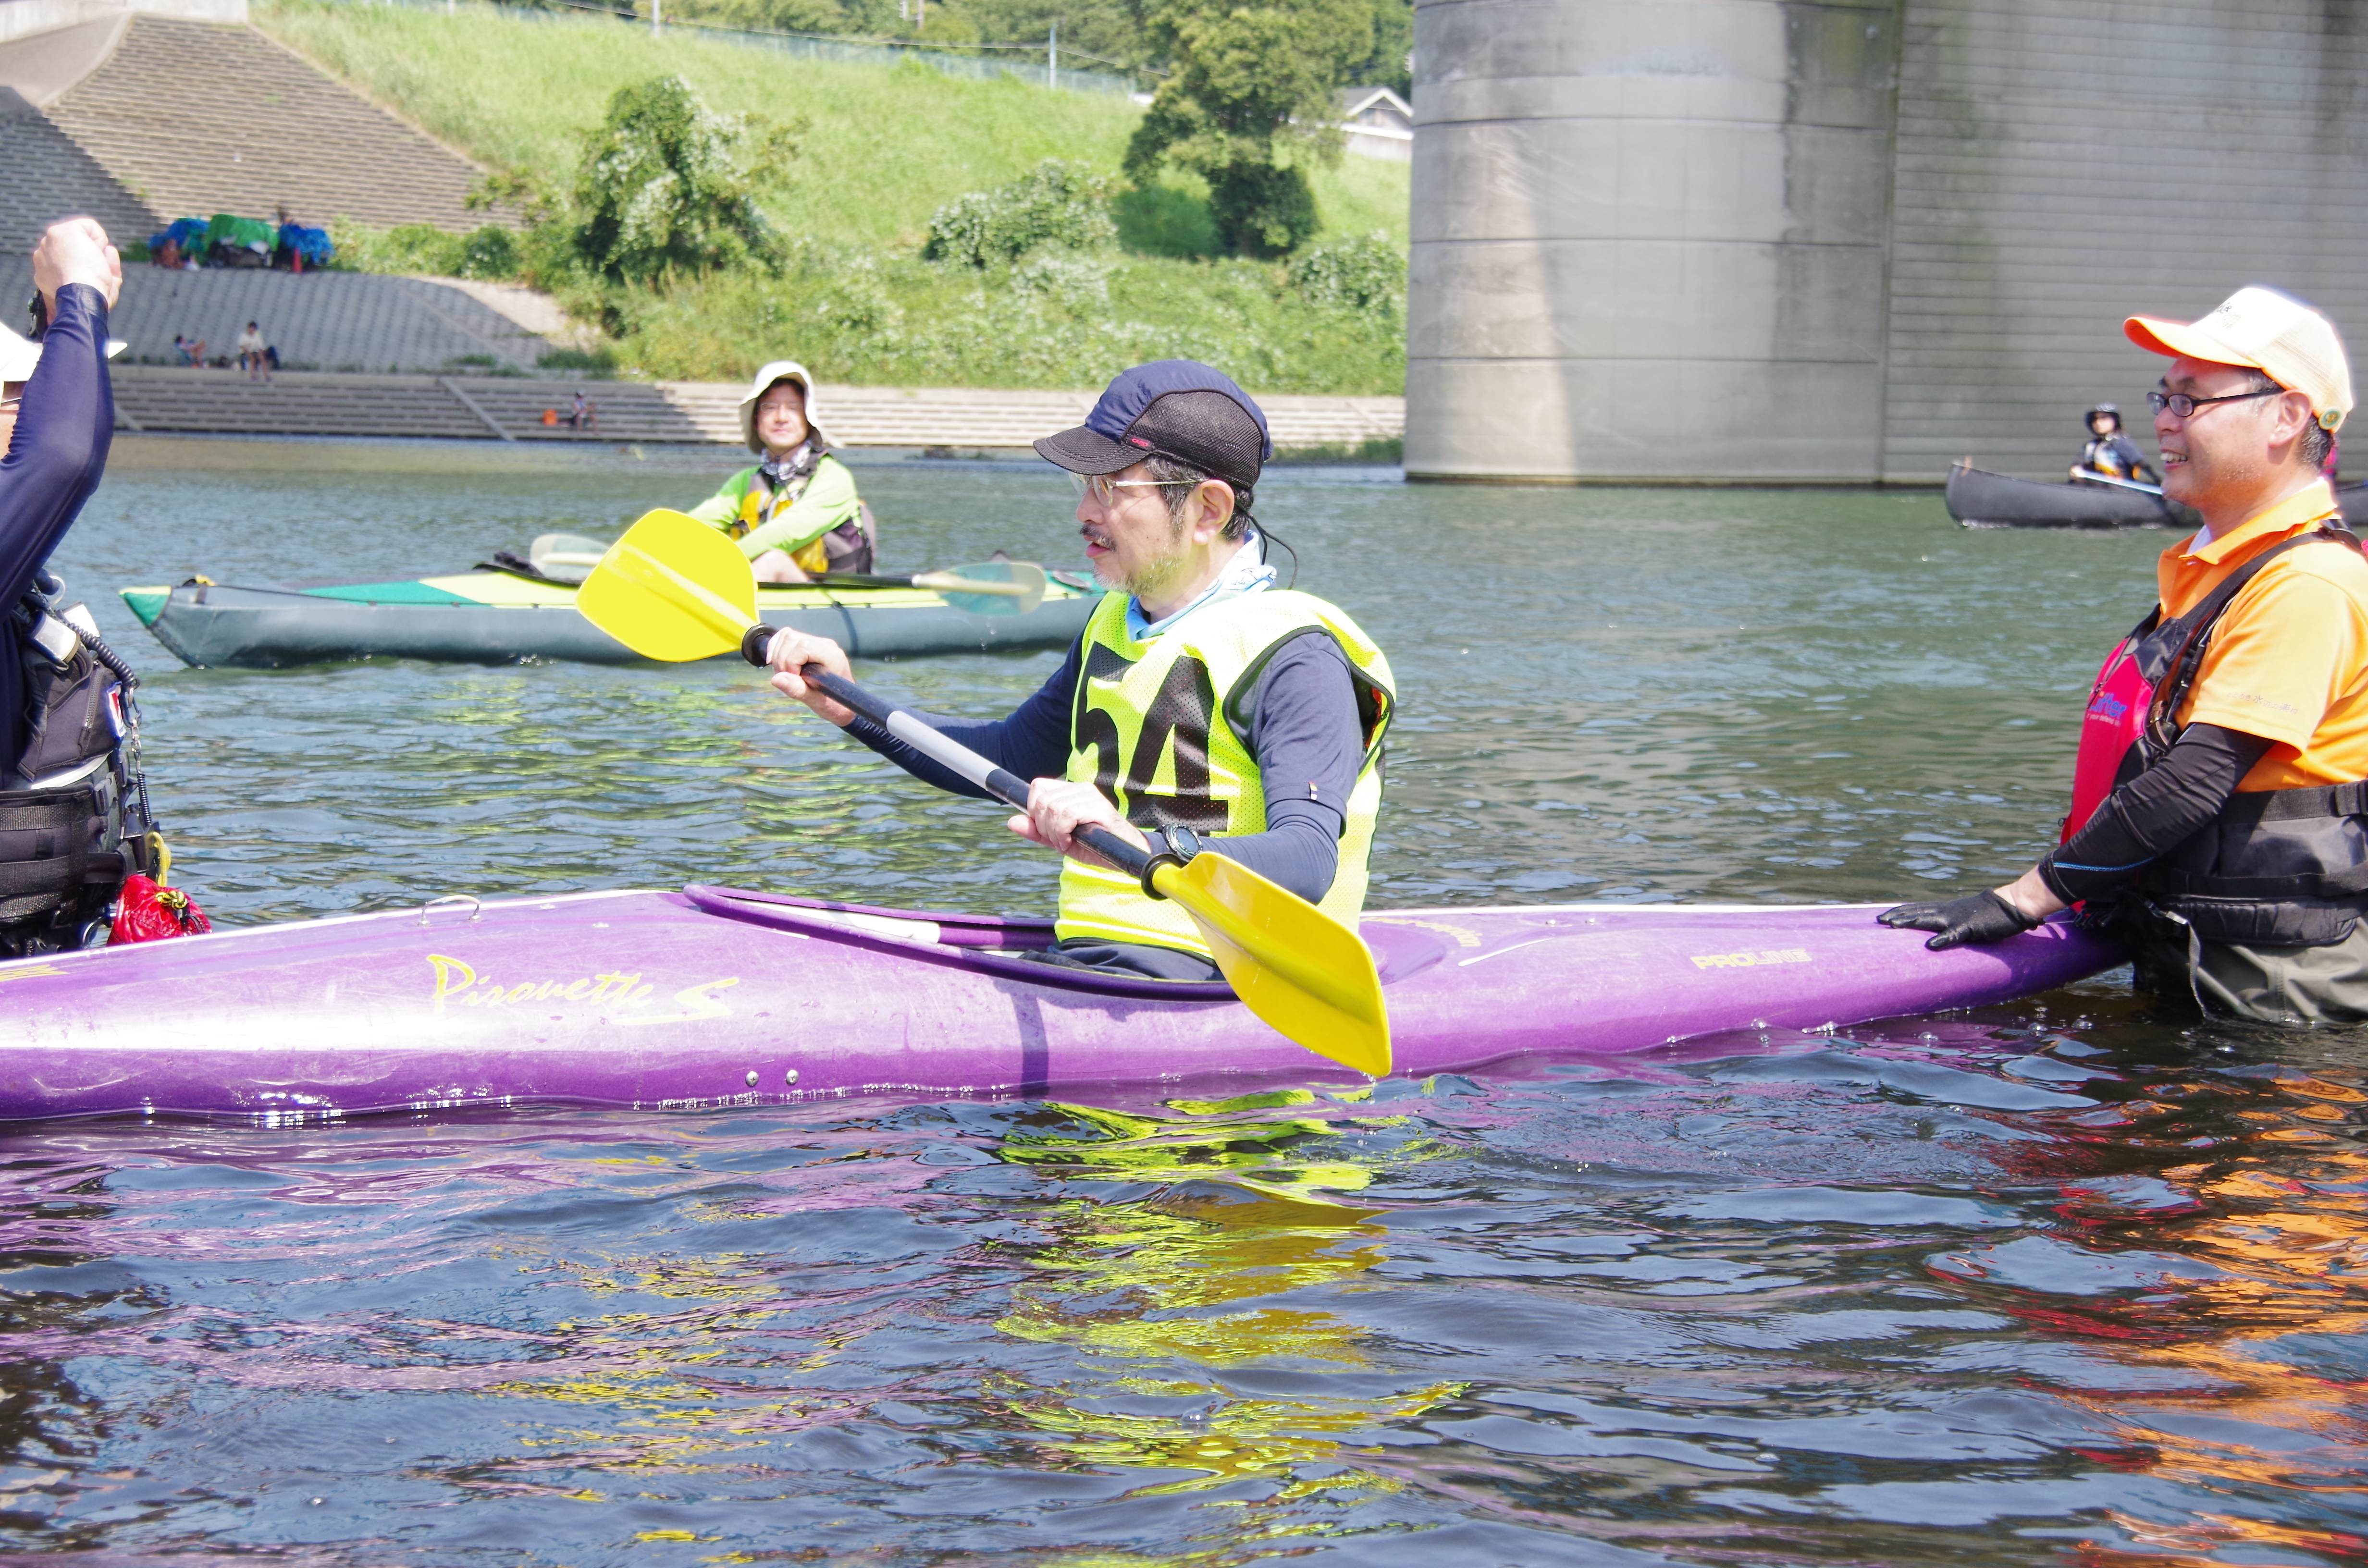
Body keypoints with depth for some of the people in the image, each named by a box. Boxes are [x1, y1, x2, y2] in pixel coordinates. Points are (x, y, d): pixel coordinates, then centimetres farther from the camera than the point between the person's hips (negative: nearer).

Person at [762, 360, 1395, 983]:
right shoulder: (1117, 623, 16)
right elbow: (1014, 756, 32)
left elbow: (1308, 860, -29)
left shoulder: (1294, 660, -13)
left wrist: (1144, 848, -46)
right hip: (1077, 958, 8)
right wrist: (850, 708, 21)